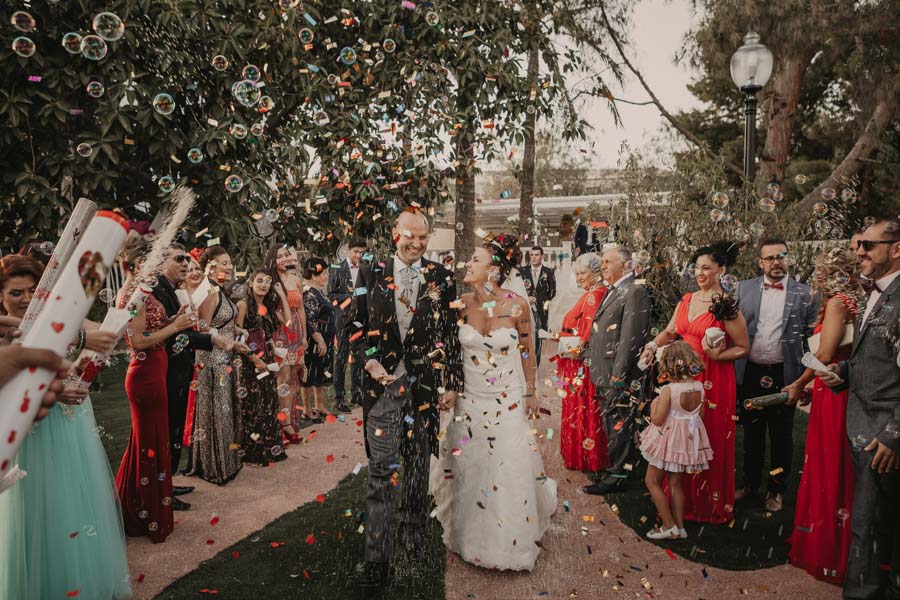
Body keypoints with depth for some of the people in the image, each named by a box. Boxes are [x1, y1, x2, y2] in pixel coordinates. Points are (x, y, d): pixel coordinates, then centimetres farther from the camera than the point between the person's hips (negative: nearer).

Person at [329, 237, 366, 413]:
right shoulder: (337, 269, -1)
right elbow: (331, 295, -4)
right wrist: (350, 297, -14)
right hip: (344, 318, -4)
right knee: (341, 358, 0)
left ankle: (356, 394, 20)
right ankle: (339, 397, 6)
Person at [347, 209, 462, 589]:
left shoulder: (441, 279, 3)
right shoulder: (371, 274, 4)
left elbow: (451, 333, 4)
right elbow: (355, 325, 6)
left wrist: (453, 382, 2)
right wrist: (369, 361, -10)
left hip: (425, 384, 1)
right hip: (382, 382, 0)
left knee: (417, 473, 11)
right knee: (380, 472, 2)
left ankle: (411, 552, 28)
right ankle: (376, 559, 13)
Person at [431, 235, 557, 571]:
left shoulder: (517, 305, -14)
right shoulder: (462, 304, -9)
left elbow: (527, 351, -2)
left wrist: (531, 393, 3)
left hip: (509, 401, -2)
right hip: (470, 399, 2)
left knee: (510, 471, 7)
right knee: (470, 468, 14)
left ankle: (510, 543, 32)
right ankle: (472, 535, 39)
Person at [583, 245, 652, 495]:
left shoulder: (635, 291, -13)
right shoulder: (612, 291, 17)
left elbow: (630, 338, -20)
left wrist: (617, 380, -22)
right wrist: (601, 378, 16)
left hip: (620, 378, -9)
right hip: (605, 376, 9)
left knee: (619, 428, 2)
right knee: (612, 427, 17)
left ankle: (616, 477, 13)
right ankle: (615, 469, 30)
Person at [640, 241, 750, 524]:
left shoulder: (727, 307, -10)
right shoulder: (687, 300, 8)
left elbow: (743, 348, -4)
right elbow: (670, 332, 12)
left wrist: (716, 356, -19)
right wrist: (653, 345, -7)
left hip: (713, 382, -6)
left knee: (711, 441, 6)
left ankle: (711, 504, 24)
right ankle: (684, 498, 28)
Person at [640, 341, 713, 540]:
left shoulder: (669, 390, -23)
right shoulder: (699, 387, -5)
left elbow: (657, 420, -21)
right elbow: (700, 414, 5)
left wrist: (654, 404, -4)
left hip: (668, 440, -6)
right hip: (689, 439, 7)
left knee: (652, 481, 9)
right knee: (676, 483, 19)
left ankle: (669, 526, 9)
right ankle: (680, 526, 24)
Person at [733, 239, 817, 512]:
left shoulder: (805, 294, -3)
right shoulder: (744, 289, 2)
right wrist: (733, 367, -1)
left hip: (785, 376, -2)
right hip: (750, 374, 2)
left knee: (781, 436, 11)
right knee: (752, 432, 15)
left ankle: (776, 488, 28)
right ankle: (750, 483, 31)